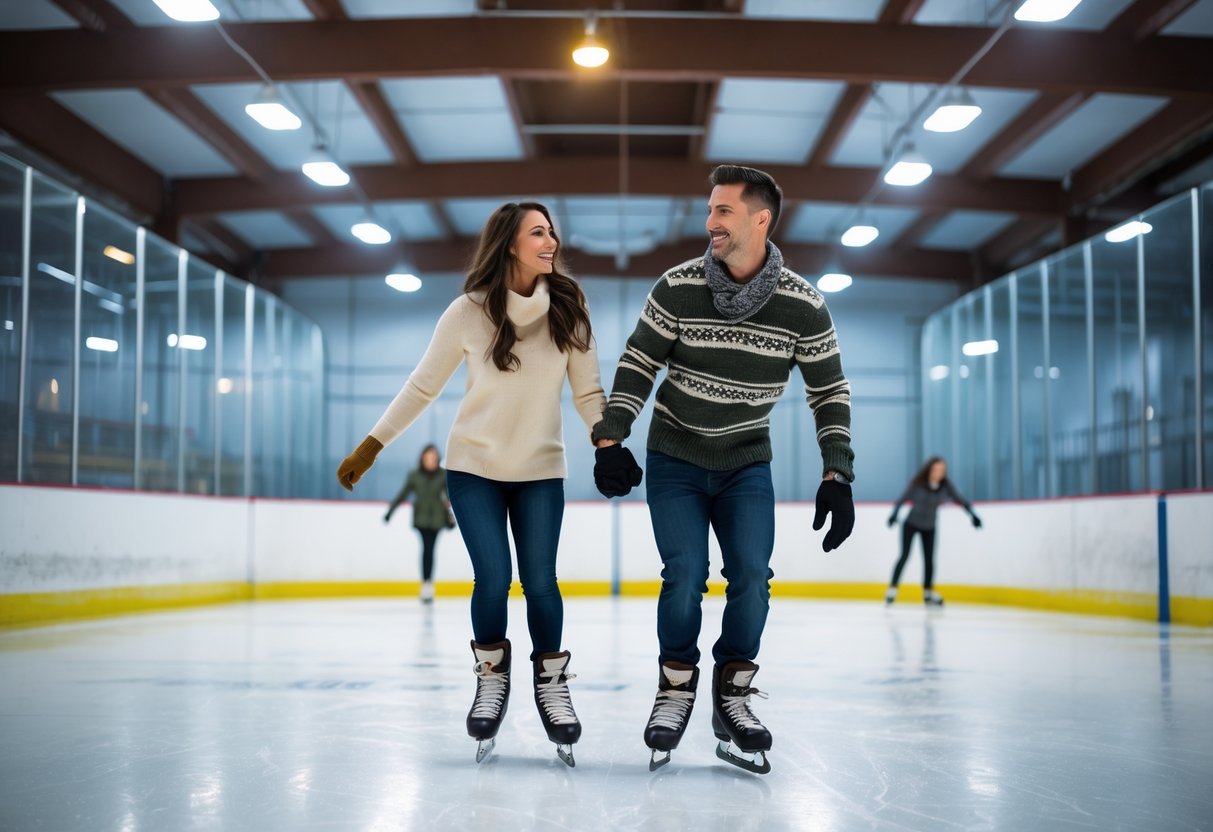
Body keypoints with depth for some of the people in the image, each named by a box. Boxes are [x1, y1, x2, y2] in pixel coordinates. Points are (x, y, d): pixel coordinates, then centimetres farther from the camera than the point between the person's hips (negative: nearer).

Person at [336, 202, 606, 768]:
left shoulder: (567, 309, -9)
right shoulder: (469, 312, -11)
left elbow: (588, 392, -5)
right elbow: (422, 387, -2)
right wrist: (370, 447, 0)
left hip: (540, 472, 1)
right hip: (474, 467, -1)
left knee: (540, 581, -4)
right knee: (492, 579, -8)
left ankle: (551, 684, 18)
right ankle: (491, 679, 17)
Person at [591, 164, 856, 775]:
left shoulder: (802, 305, -12)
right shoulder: (677, 288, -14)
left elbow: (830, 391, -4)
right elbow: (637, 366, -5)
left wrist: (837, 476, -10)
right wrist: (610, 439, -13)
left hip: (746, 462, 1)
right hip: (675, 458, -1)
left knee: (751, 577, -10)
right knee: (685, 577, -10)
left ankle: (732, 697, 8)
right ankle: (675, 689, 12)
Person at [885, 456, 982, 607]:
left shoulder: (945, 485, -12)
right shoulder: (917, 483, -21)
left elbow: (960, 499, -8)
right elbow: (903, 498, -24)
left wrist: (972, 514, -16)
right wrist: (894, 514, -38)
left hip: (929, 528, 3)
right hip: (911, 524, -3)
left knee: (929, 559, 1)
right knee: (905, 555, -10)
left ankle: (928, 592, 15)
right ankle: (892, 589, -4)